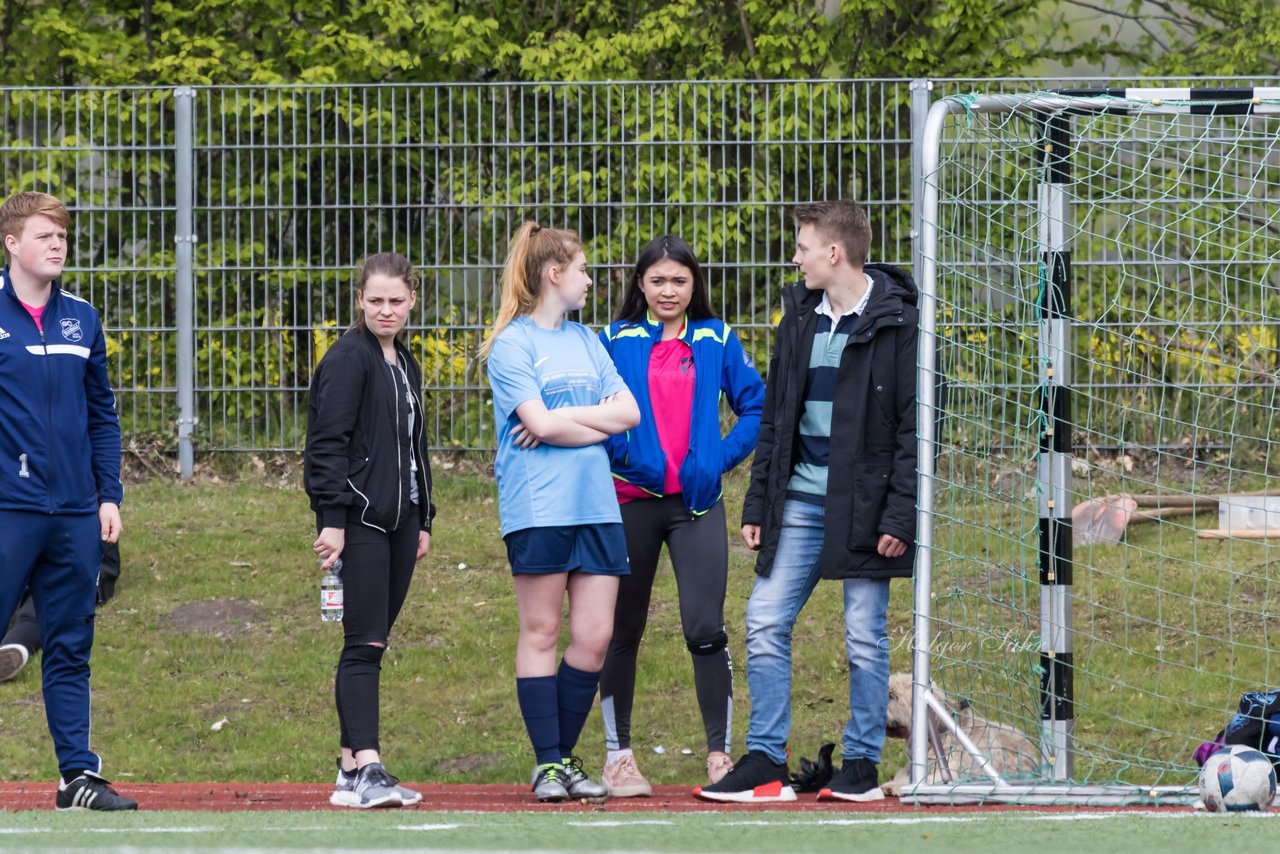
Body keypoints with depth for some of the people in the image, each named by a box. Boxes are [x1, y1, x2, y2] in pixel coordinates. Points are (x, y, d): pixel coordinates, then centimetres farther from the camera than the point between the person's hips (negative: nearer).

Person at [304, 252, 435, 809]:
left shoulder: (405, 365, 18)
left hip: (398, 520, 8)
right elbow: (329, 444, -13)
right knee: (365, 644, -13)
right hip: (359, 519, -8)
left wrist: (423, 520, 23)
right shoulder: (349, 359, -8)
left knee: (372, 644, 7)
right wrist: (332, 519, -19)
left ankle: (351, 767, 10)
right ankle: (365, 770, -18)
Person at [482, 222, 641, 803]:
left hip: (596, 504, 6)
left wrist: (565, 419, -5)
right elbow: (540, 422, -12)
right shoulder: (513, 342, -2)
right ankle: (547, 764, 3)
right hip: (538, 508, -6)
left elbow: (629, 413, 8)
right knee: (541, 633, -1)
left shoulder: (585, 341, 18)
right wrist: (597, 416, 1)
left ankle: (565, 755, 12)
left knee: (595, 636, 1)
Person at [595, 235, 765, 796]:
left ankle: (720, 754, -3)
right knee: (623, 629, 7)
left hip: (697, 501, 0)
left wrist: (721, 458, -8)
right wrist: (626, 455, -14)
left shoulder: (716, 341, 6)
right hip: (632, 499, 0)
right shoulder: (615, 341, 3)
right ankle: (618, 755, 17)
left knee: (705, 626, -10)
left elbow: (755, 407, 6)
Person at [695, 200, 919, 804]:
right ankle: (765, 761, 4)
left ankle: (862, 764, 10)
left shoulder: (897, 322, -7)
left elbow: (913, 427, -9)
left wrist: (900, 515, -15)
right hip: (800, 500, 6)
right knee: (764, 623, -1)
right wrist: (757, 503, 11)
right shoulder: (800, 317, 12)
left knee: (864, 637, 1)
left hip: (863, 504, -6)